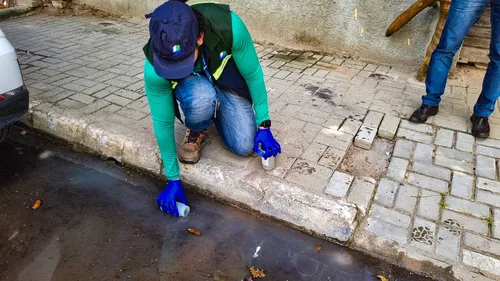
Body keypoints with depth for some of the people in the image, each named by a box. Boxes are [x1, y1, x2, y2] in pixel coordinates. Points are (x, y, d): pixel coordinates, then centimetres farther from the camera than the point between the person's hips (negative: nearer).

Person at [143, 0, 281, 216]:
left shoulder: (228, 26, -39)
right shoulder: (154, 68, -35)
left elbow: (253, 75, -22)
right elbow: (163, 123, -23)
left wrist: (263, 126, -17)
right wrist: (173, 179, -16)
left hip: (226, 78, 1)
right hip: (191, 84, -1)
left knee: (245, 146, -10)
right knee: (200, 98, -39)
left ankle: (216, 109, 21)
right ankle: (196, 131, -2)